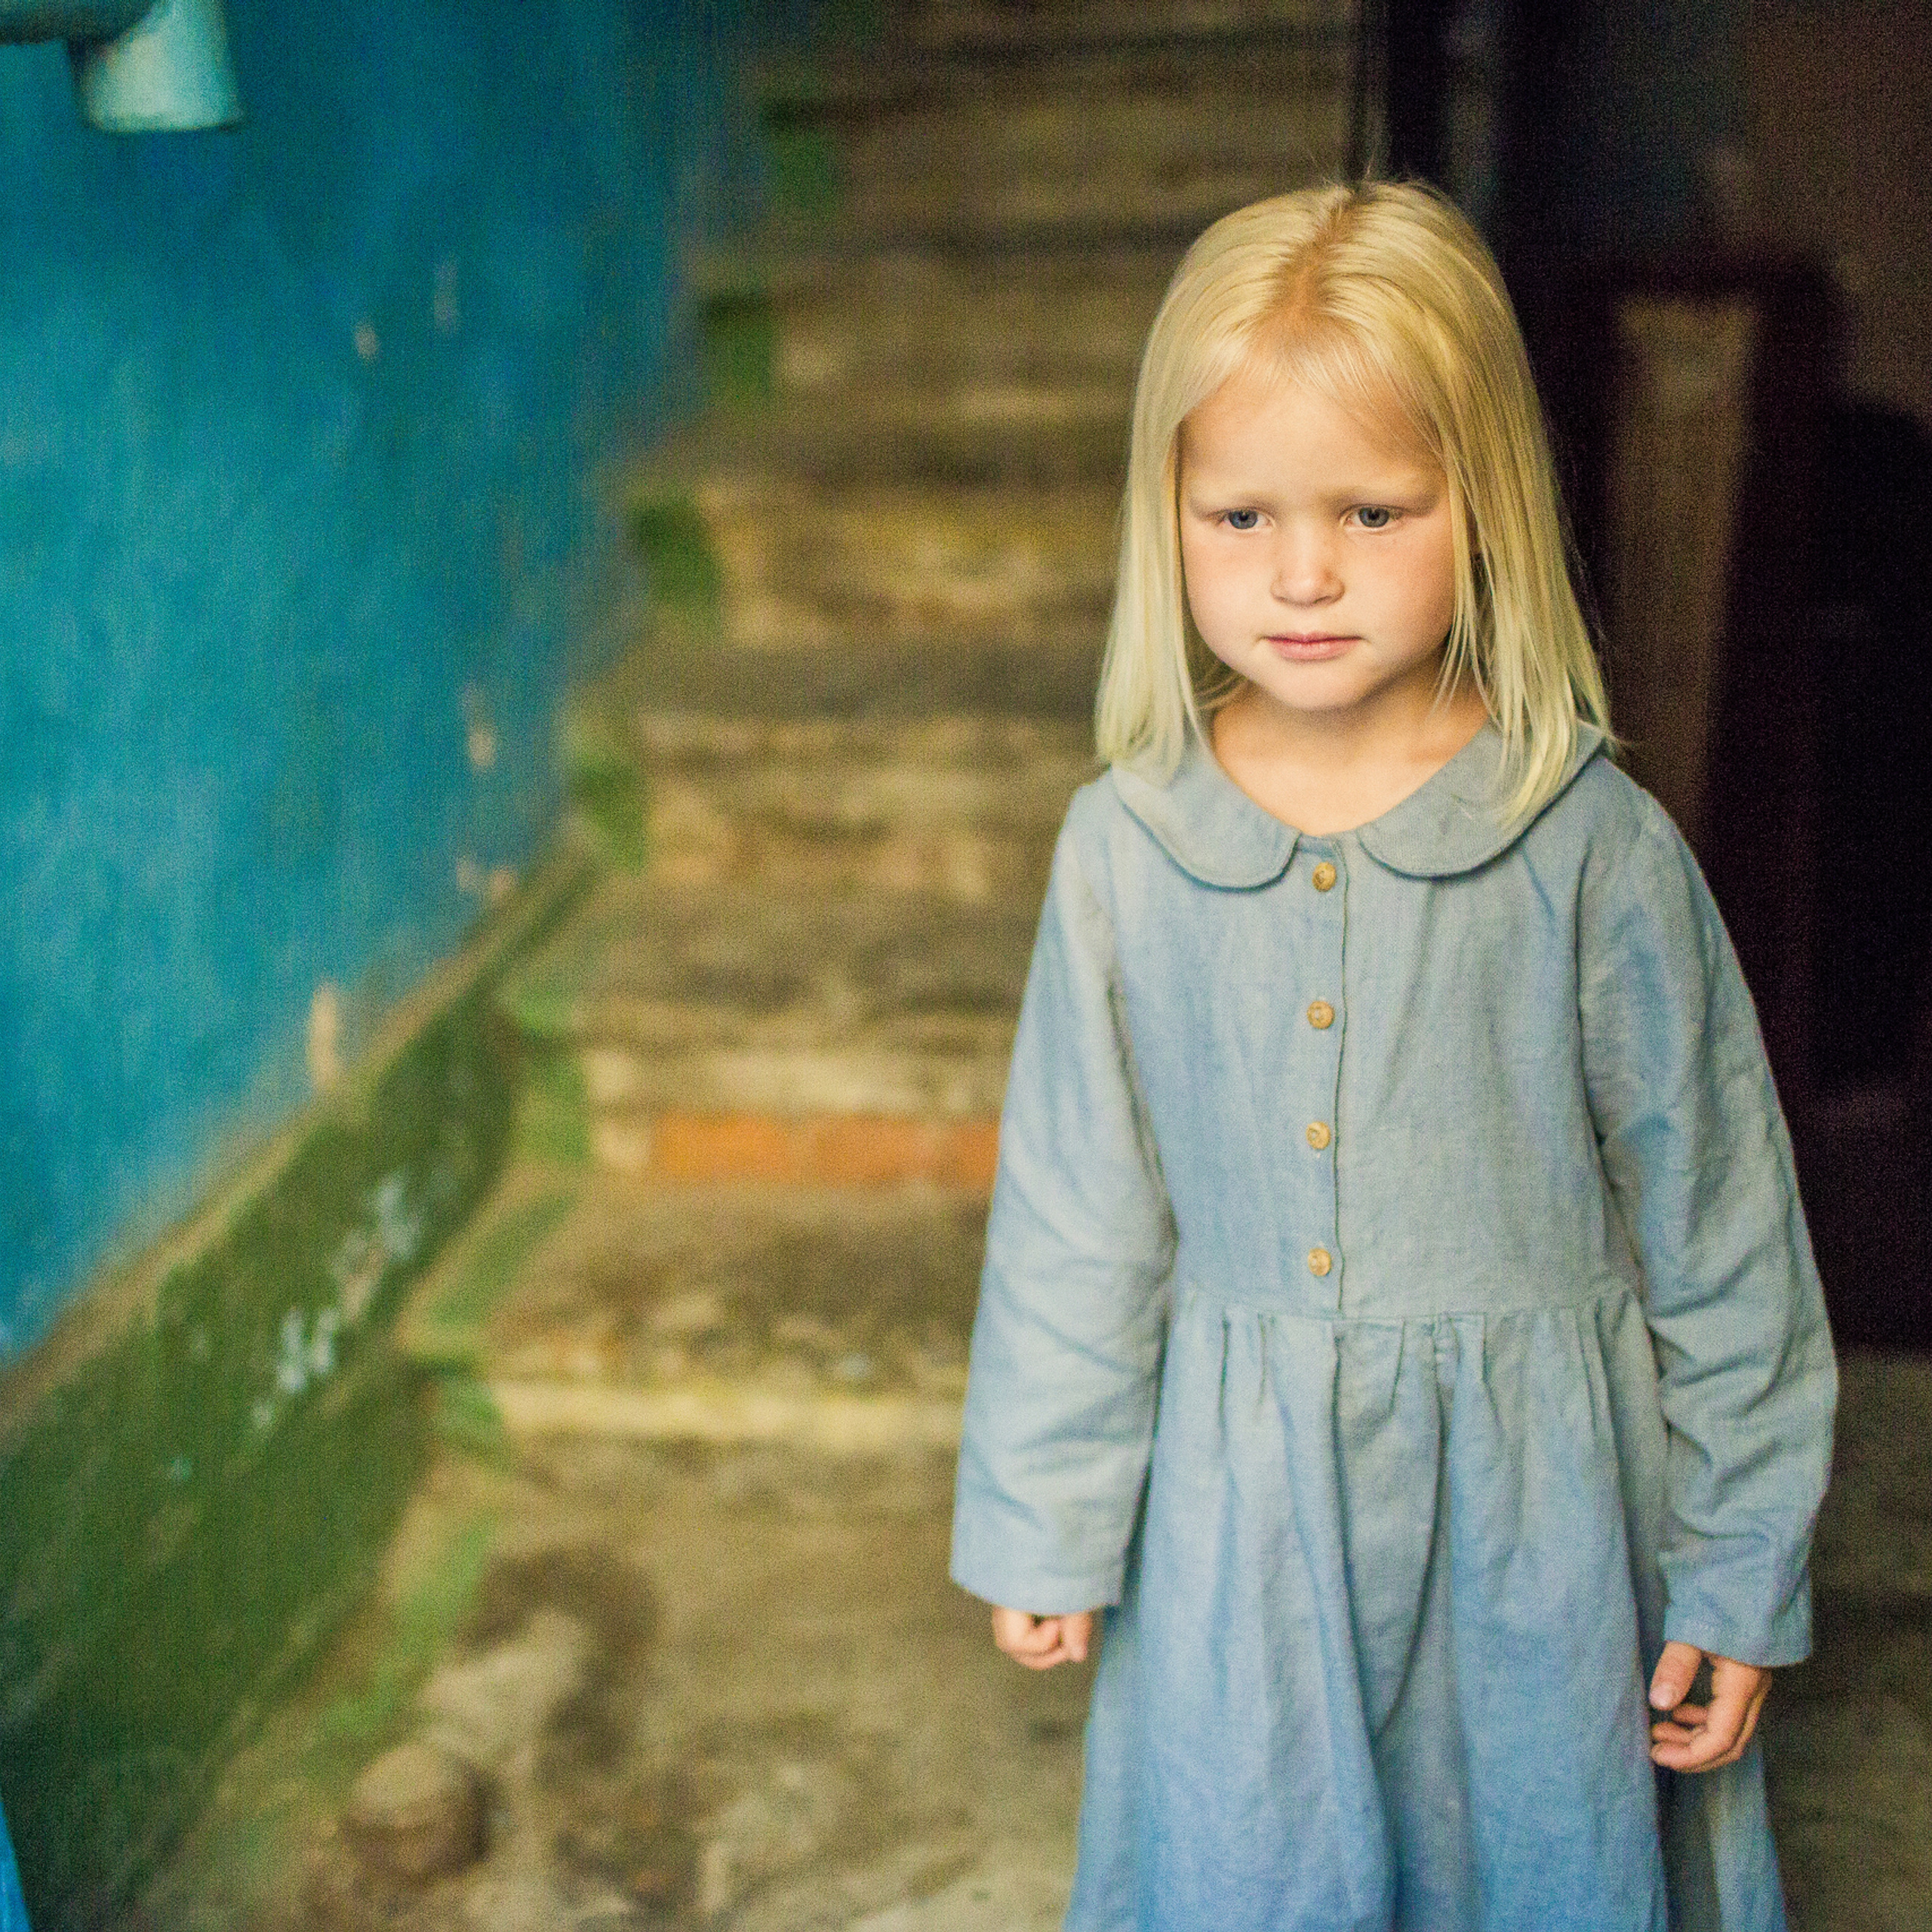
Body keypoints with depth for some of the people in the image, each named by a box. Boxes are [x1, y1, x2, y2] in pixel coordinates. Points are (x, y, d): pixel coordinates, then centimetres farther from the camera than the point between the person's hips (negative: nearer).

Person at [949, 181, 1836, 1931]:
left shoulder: (1593, 847, -12)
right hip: (1242, 1511, 2)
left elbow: (1723, 1238, -5)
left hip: (1530, 1496, -1)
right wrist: (1043, 1522, 7)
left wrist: (1738, 1577, 0)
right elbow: (1075, 1218, 2)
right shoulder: (1126, 848, -6)